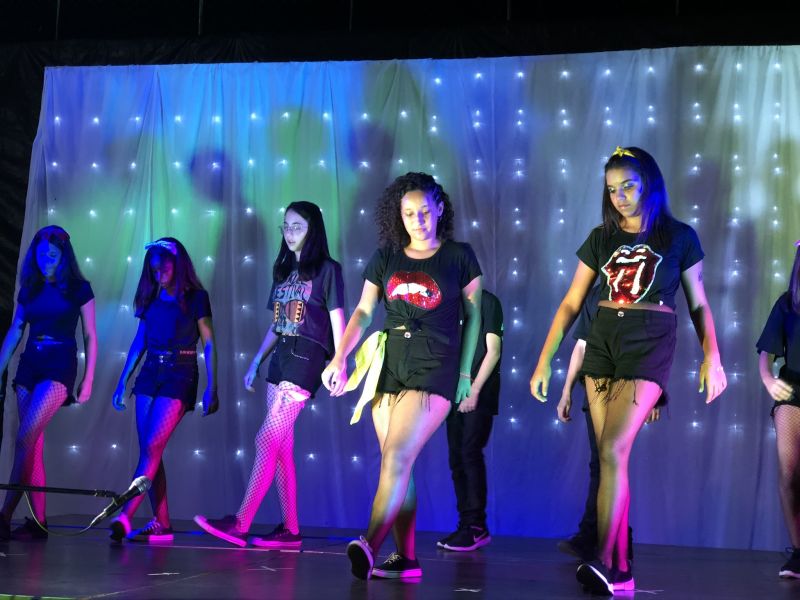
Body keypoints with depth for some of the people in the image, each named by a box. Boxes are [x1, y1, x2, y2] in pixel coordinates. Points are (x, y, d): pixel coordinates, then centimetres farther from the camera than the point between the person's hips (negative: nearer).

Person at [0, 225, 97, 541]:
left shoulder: (79, 288, 1)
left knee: (25, 438, -18)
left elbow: (90, 336, 1)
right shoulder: (30, 289, 13)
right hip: (29, 366, 5)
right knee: (33, 444, 1)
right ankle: (37, 522, 4)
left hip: (59, 366, -5)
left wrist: (88, 380, -3)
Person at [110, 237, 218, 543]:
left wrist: (211, 388, -8)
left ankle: (125, 516, -22)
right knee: (148, 451, 0)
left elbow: (209, 344, -3)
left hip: (180, 376, -6)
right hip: (150, 374, 6)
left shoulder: (196, 298, -2)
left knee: (152, 447, -16)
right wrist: (123, 381, 12)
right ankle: (161, 524, 4)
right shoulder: (152, 299, 13)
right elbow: (139, 342, 16)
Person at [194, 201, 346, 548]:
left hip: (305, 359, -7)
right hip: (280, 357, 7)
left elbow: (337, 321, -5)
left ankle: (240, 523, -16)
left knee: (267, 440, -13)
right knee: (281, 447, 3)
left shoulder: (327, 269, -1)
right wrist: (256, 362, 15)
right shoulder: (283, 271, 18)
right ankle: (289, 529, 6)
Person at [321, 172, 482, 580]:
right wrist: (339, 359, -6)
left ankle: (368, 546, -29)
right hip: (388, 366, 4)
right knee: (397, 465, 5)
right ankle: (405, 559, 11)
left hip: (434, 368, -4)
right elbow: (363, 312, 7)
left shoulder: (459, 257, 2)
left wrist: (465, 372, 6)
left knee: (397, 458, -19)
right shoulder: (386, 258, 9)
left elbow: (472, 316, 8)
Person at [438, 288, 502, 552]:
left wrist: (474, 391, -15)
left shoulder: (488, 302, -3)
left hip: (479, 394, -7)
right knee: (457, 458, 4)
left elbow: (493, 351, -9)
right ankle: (465, 525, 8)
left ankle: (477, 527, -9)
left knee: (470, 454, -12)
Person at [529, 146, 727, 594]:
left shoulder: (679, 237, 3)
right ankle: (621, 568, 8)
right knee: (612, 457, 3)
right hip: (602, 344, 4)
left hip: (650, 345, -4)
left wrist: (712, 358, -7)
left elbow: (698, 304, 6)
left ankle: (603, 561, -20)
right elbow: (571, 305, 9)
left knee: (612, 450, -19)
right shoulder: (601, 239, 10)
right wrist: (545, 361, 5)